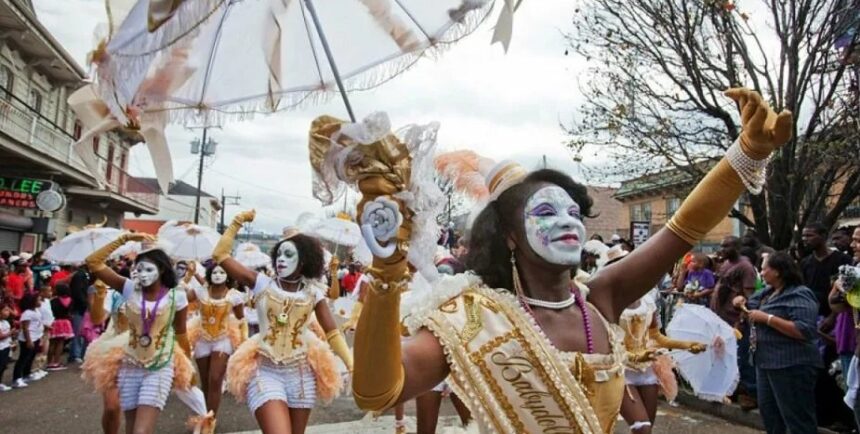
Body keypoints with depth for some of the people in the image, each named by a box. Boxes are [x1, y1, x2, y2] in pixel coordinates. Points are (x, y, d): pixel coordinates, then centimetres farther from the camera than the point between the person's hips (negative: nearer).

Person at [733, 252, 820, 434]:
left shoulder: (800, 296, -16)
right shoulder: (768, 292, 10)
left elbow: (805, 330, -26)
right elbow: (753, 304, 26)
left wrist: (768, 318, -26)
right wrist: (742, 301, 3)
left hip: (792, 366, -9)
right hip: (766, 361, 9)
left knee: (798, 419, 0)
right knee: (768, 411, 20)